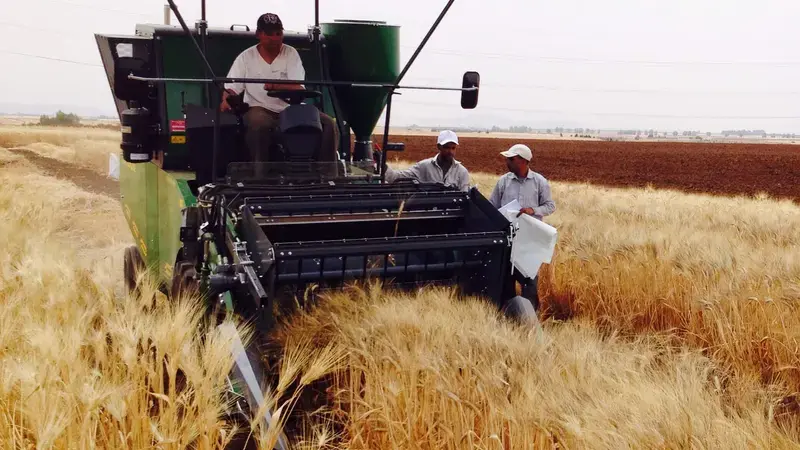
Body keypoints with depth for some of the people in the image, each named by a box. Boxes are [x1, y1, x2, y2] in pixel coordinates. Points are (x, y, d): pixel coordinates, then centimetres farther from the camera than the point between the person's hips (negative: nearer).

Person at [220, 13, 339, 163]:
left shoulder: (291, 53, 2)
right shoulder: (245, 57, 2)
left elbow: (299, 88, -9)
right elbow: (231, 87, -4)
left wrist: (277, 86, -29)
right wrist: (227, 101, -28)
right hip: (260, 109, -2)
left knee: (327, 123, -19)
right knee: (258, 124, -38)